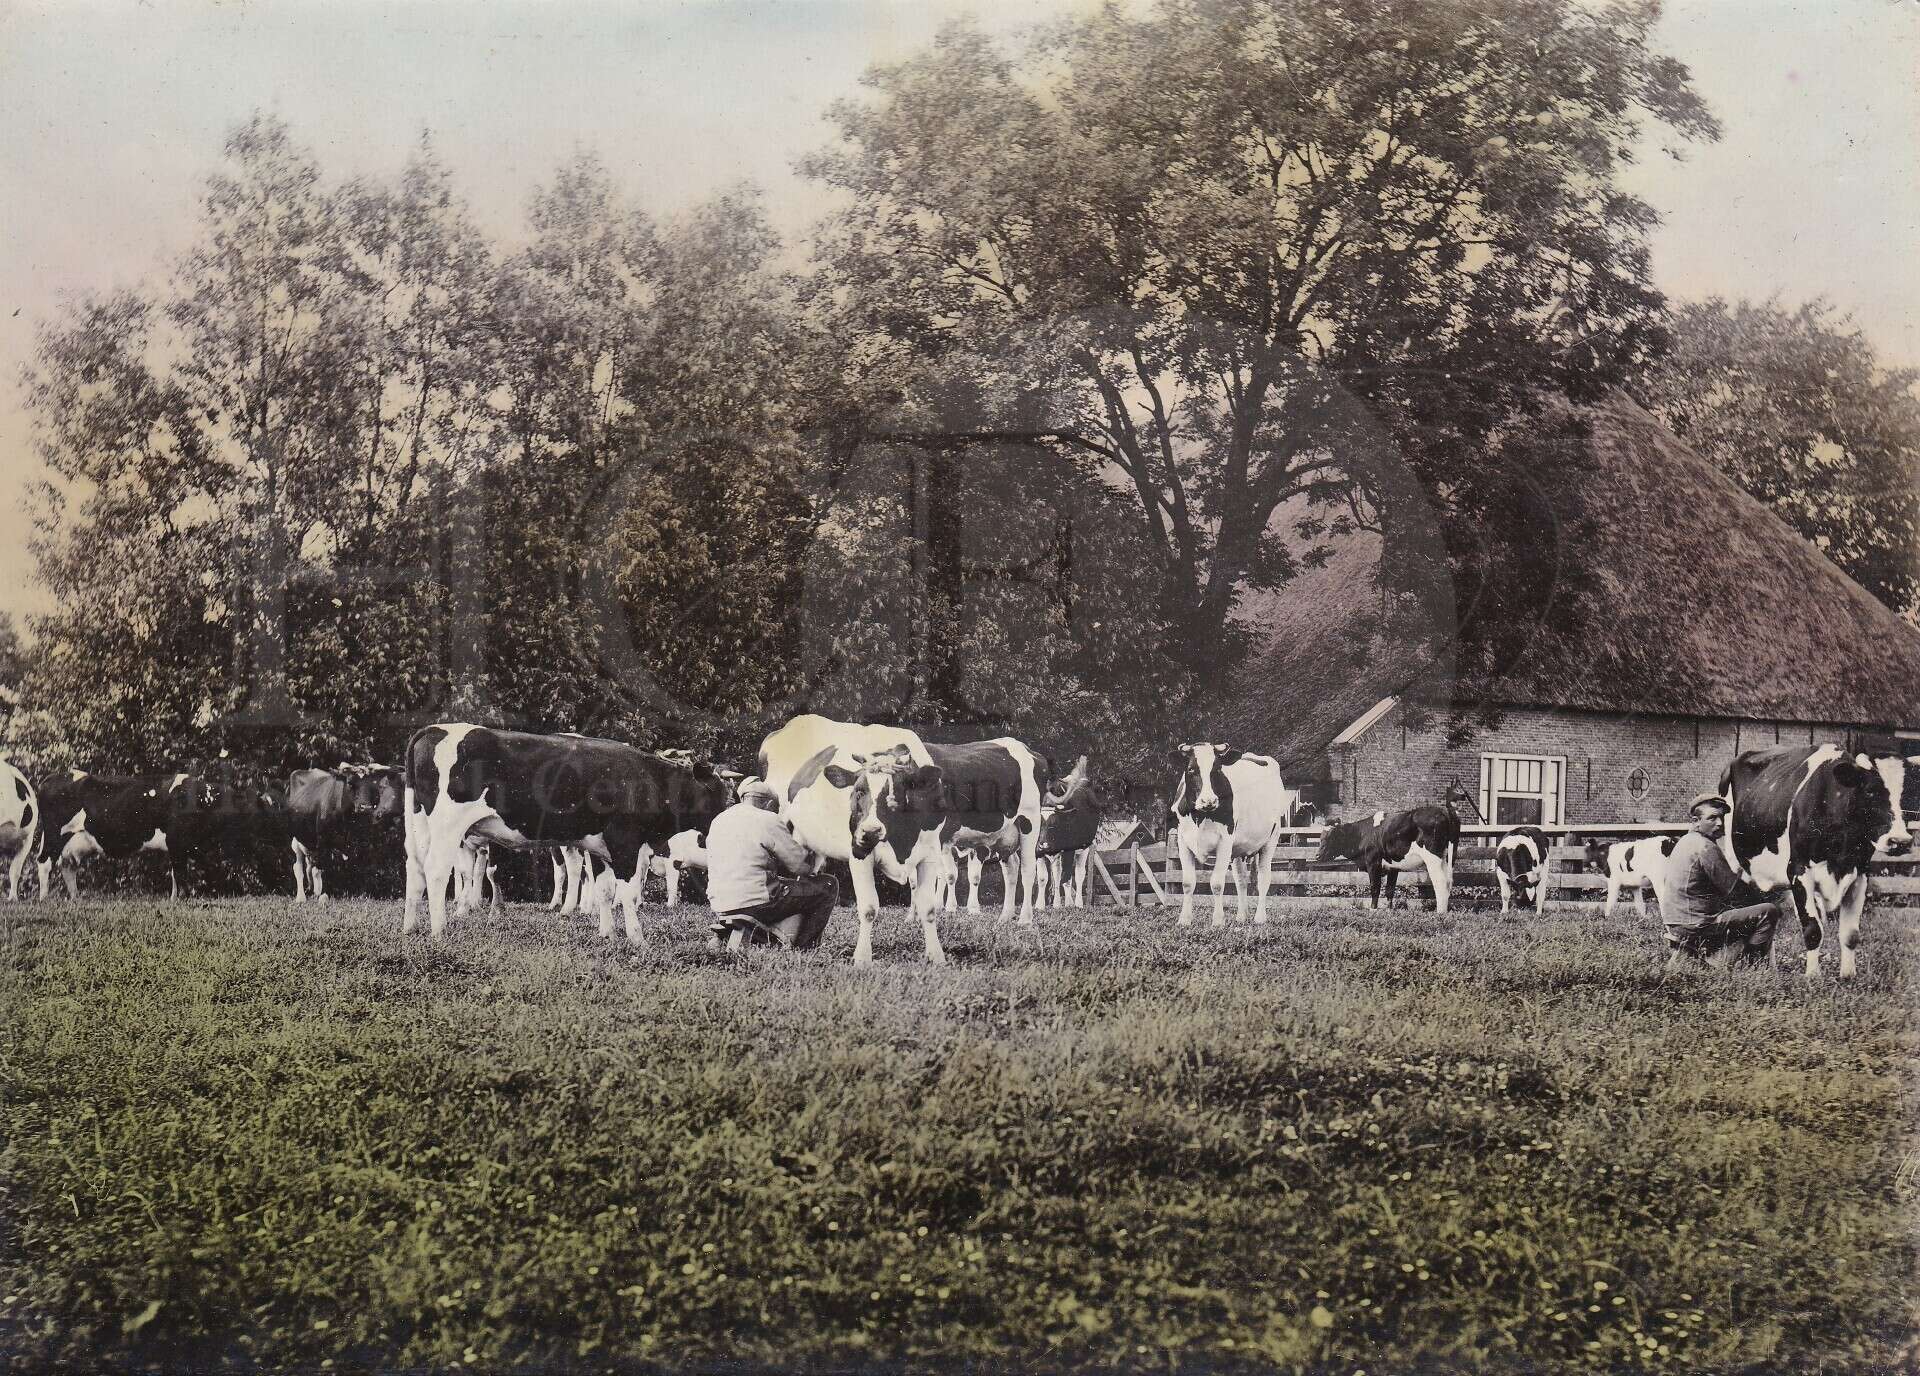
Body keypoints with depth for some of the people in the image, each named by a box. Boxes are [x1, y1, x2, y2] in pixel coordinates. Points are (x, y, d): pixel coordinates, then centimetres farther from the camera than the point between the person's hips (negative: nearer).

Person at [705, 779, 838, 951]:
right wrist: (811, 855, 20)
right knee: (828, 886, 3)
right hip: (755, 903, -8)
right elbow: (800, 865, -3)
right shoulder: (768, 821, -7)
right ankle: (799, 947, 1)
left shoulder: (718, 821, 16)